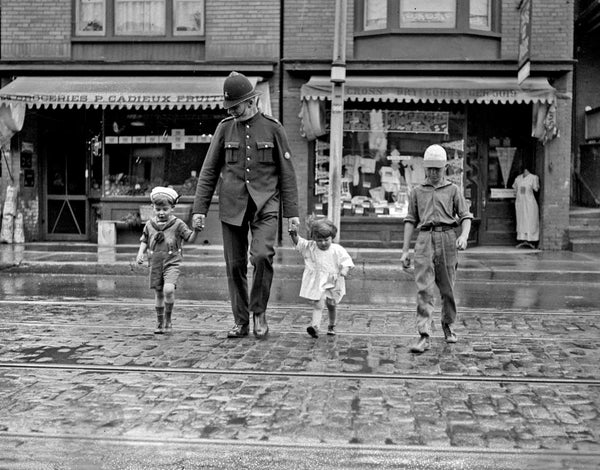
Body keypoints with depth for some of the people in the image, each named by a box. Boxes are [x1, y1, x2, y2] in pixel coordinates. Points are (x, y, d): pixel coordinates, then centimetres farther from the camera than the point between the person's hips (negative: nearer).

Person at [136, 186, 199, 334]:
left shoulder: (178, 224, -2)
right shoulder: (149, 225, 8)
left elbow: (190, 238, -2)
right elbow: (144, 241, 17)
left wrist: (196, 229, -19)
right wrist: (140, 253, 2)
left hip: (171, 262, -3)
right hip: (155, 264, 3)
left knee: (168, 289, -23)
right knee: (158, 293, 9)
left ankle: (168, 319, -5)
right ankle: (160, 323, 22)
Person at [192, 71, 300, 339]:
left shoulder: (273, 128, 1)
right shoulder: (225, 128, 6)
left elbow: (287, 173, 4)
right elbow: (209, 172, 8)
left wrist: (292, 212, 0)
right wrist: (199, 209, 1)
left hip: (265, 205, -2)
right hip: (232, 206, 2)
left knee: (262, 256, -21)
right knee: (235, 265, 3)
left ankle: (259, 311, 0)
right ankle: (241, 322, 15)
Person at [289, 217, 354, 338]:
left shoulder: (338, 250, -9)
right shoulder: (310, 247, -3)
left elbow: (346, 261, -10)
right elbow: (298, 243, -2)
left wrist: (344, 271, -29)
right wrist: (294, 235, -22)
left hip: (332, 283, 1)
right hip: (316, 284, -1)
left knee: (331, 305, 17)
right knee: (318, 304, -16)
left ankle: (331, 326, 37)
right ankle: (315, 326, -25)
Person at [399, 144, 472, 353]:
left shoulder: (453, 190, 10)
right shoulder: (417, 192, 14)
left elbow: (466, 216, 4)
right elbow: (410, 220, 14)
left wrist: (464, 236, -16)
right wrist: (405, 250, 9)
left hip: (447, 238, 0)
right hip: (425, 239, 0)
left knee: (447, 288, 8)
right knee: (423, 289, -9)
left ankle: (447, 327, 30)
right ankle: (424, 336, -13)